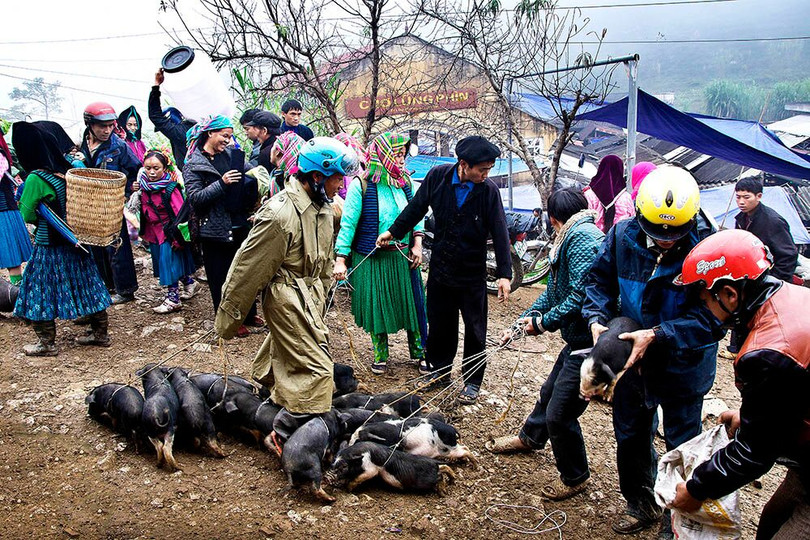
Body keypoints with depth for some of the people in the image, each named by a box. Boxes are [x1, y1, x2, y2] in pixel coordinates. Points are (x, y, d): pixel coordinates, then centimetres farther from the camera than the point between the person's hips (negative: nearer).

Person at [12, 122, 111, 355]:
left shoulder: (36, 179, -19)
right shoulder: (69, 169, -1)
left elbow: (27, 215, -11)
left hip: (48, 245, -6)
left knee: (41, 290, 8)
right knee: (85, 283, 16)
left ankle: (47, 343, 15)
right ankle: (100, 332, 24)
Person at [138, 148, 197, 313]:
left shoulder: (170, 188, -21)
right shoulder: (144, 185, -1)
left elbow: (180, 213, -21)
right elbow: (143, 210, 13)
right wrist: (143, 231, 13)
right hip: (154, 232, 8)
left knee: (169, 261, -5)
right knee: (161, 261, 17)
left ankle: (173, 299, 5)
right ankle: (189, 283, 35)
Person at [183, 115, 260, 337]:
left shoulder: (232, 154, 9)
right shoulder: (193, 164, -6)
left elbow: (251, 173, 20)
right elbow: (195, 197, -16)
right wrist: (222, 183, -24)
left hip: (240, 225, 6)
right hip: (216, 230, -5)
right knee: (222, 277, 5)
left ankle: (248, 314, 32)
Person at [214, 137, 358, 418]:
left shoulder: (323, 207, 3)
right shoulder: (279, 214, -26)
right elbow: (248, 268, -19)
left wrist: (321, 295, 25)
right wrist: (228, 319, -12)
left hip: (311, 296, 9)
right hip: (287, 298, -9)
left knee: (284, 348, 24)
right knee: (315, 369, -6)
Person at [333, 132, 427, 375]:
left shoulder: (405, 182, 2)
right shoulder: (361, 184, -12)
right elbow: (348, 223, -12)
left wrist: (417, 244, -3)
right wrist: (340, 260, -15)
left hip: (403, 256, 4)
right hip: (372, 259, -4)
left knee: (413, 303, 9)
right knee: (376, 306, 9)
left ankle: (419, 352, 28)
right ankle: (380, 355, 29)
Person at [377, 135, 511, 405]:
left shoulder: (489, 190, -16)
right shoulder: (438, 176, -10)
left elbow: (499, 233, -13)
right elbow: (416, 208, 6)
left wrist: (504, 274, -16)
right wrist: (394, 231, 11)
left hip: (472, 274, -2)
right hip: (440, 268, 2)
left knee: (474, 330, 7)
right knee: (439, 323, 15)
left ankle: (473, 380, 24)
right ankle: (440, 369, 35)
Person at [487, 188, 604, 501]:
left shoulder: (582, 237, -19)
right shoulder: (573, 237, 15)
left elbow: (582, 296, -27)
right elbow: (554, 292, 20)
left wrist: (543, 323, -13)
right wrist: (522, 322, 15)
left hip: (590, 345, -11)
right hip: (578, 340, 11)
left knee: (559, 414, -1)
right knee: (550, 392, 27)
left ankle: (575, 478, 23)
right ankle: (530, 438, 54)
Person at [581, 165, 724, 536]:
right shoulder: (623, 235, -14)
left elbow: (711, 318, -25)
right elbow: (600, 280, 1)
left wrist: (657, 335, -33)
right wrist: (597, 318, -15)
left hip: (683, 366, -4)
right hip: (633, 357, 4)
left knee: (681, 446, 12)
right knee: (630, 435, 20)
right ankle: (640, 505, 45)